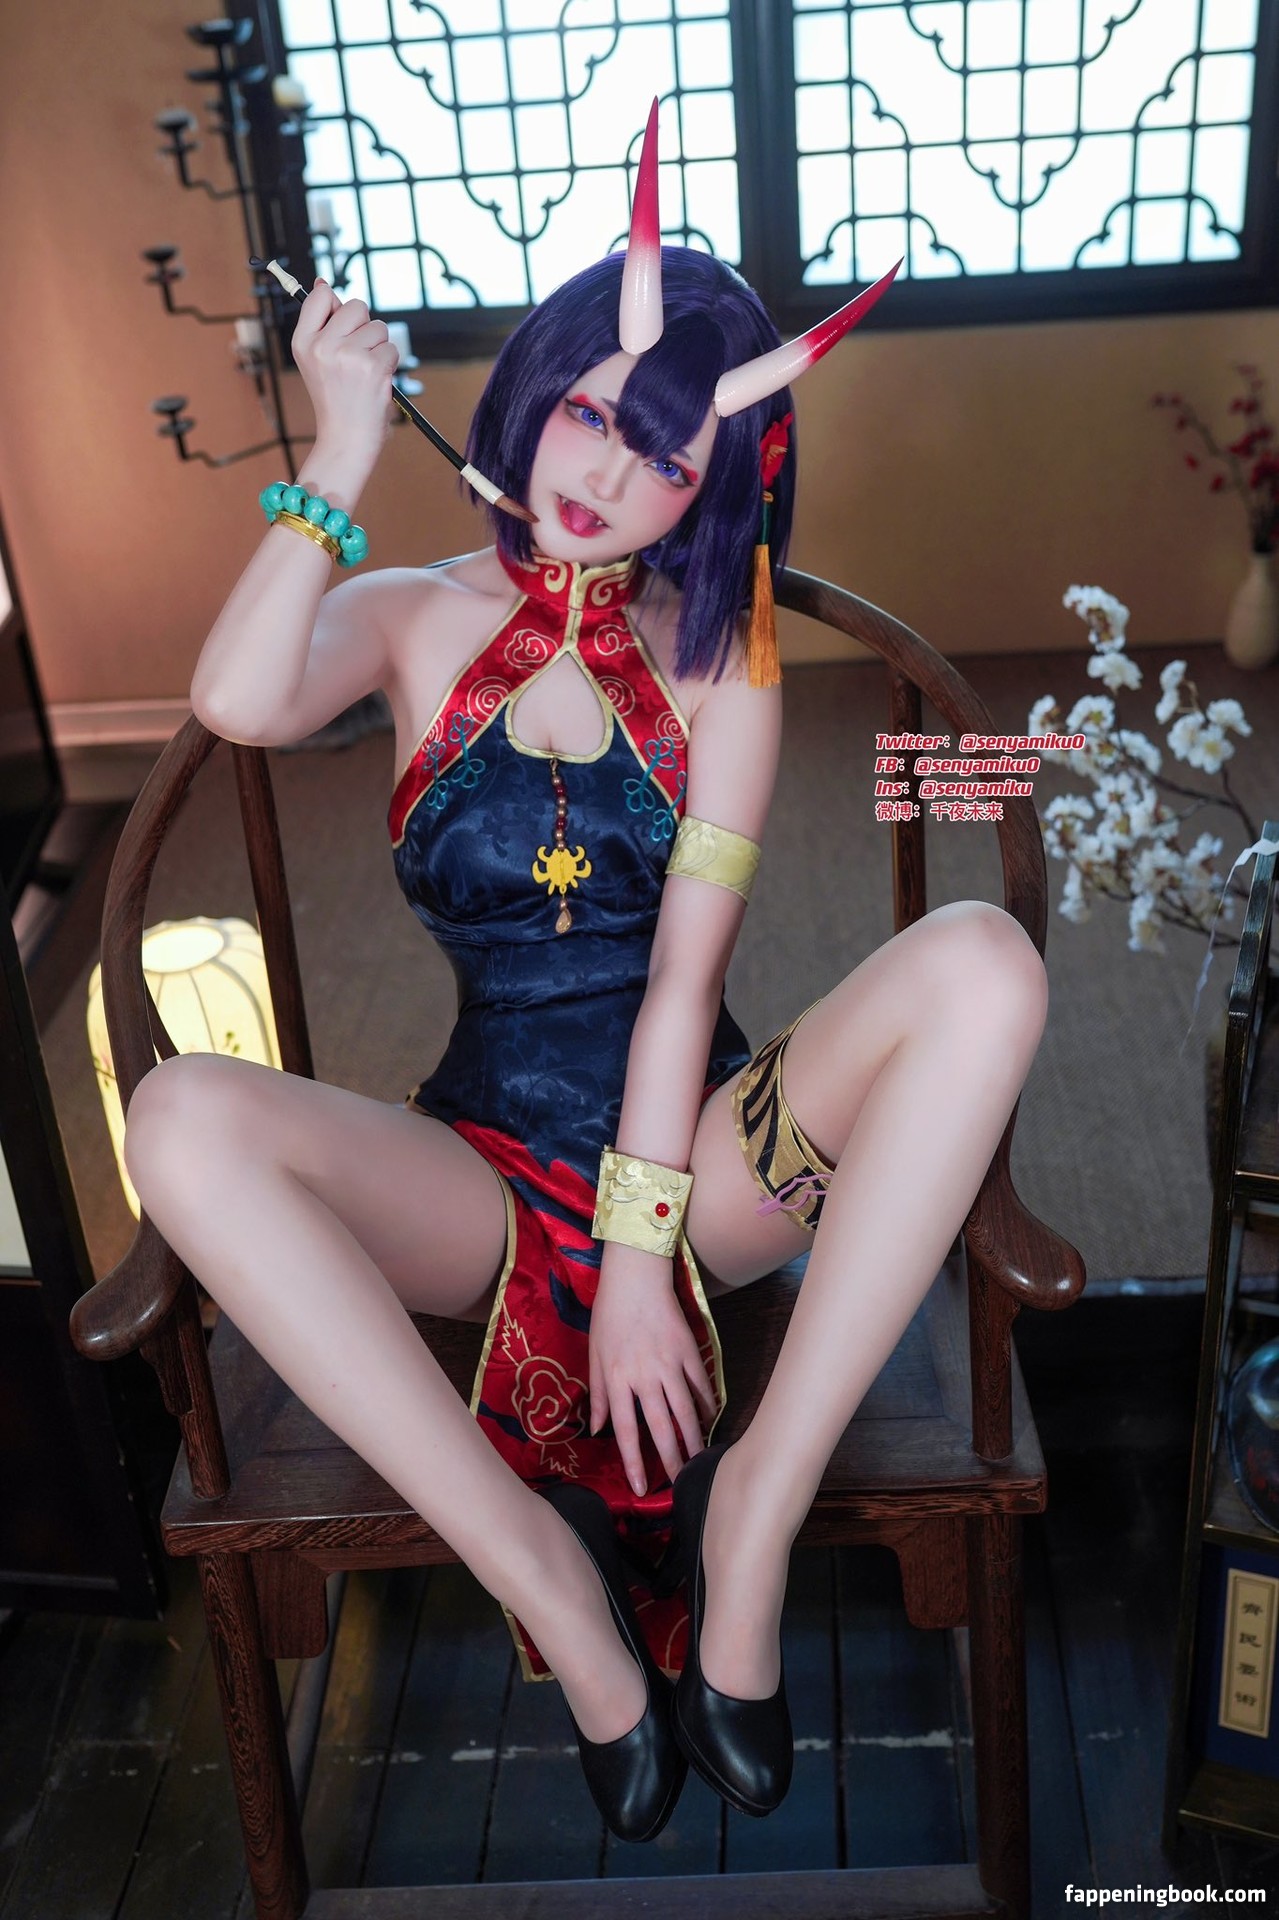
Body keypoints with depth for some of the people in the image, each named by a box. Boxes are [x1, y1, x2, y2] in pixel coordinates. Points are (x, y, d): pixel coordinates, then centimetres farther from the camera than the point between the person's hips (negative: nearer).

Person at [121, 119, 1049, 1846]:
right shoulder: (419, 620, 7)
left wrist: (642, 1254, -15)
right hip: (487, 1172, 1)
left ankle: (760, 1508, -24)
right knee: (184, 1120, -29)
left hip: (699, 1152, 0)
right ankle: (549, 1580, -25)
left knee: (979, 964, -27)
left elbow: (682, 971, -8)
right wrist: (342, 460, -13)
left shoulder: (720, 663, 4)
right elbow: (238, 701, -18)